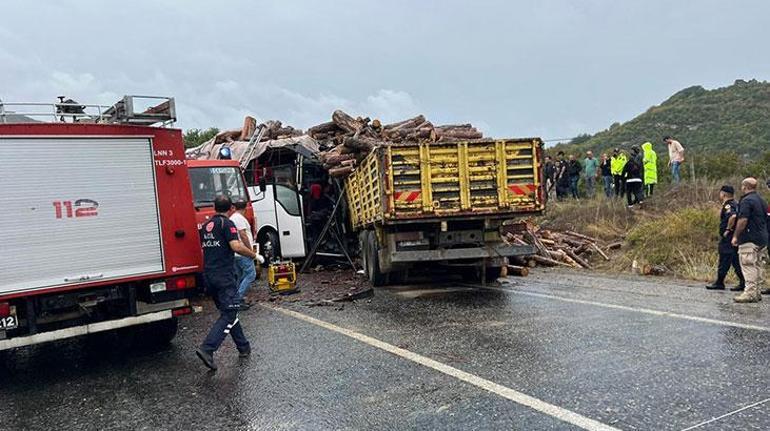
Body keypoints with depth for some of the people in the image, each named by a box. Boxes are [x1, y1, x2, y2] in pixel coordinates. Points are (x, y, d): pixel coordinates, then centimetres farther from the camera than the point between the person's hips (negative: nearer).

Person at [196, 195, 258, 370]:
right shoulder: (227, 224, -8)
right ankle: (207, 349, -20)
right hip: (224, 276, -8)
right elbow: (237, 246, -20)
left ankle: (243, 347, 23)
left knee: (229, 312, 16)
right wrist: (254, 255, -4)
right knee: (228, 314, -7)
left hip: (208, 275, 8)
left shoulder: (205, 226, 15)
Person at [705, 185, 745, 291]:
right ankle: (743, 282, 12)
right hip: (735, 237, 10)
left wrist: (728, 229, -21)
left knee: (724, 260, -3)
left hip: (728, 236, -10)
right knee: (736, 260, 12)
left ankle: (719, 283, 2)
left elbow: (733, 216, -32)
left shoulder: (728, 205, -14)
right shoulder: (736, 204, 16)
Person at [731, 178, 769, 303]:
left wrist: (735, 236, -11)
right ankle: (758, 292, 16)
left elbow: (742, 220, -18)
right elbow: (766, 219, 20)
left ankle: (750, 293, -11)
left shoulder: (746, 201, -12)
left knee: (748, 266, -9)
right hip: (762, 239, 9)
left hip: (749, 240, -9)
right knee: (759, 266, 11)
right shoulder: (762, 201, 16)